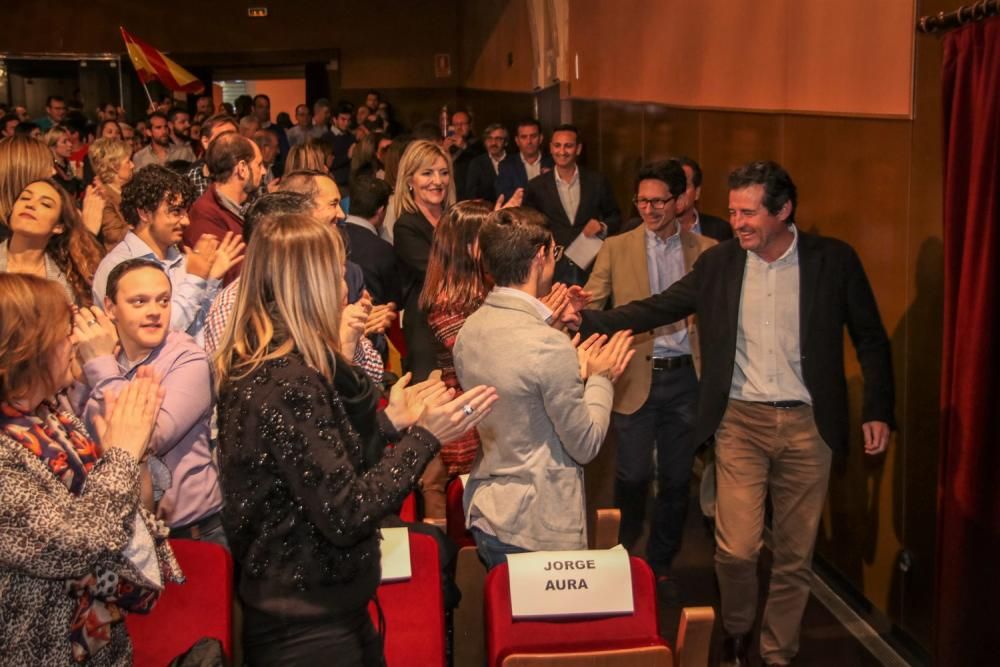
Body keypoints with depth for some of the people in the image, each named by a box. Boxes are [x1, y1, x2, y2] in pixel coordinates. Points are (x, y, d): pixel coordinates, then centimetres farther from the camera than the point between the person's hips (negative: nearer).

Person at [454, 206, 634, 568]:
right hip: (537, 529, -8)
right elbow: (586, 445, -13)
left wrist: (576, 372, 13)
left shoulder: (469, 330, 1)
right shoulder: (549, 345, -23)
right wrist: (600, 379, 1)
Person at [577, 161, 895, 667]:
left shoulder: (834, 260, -3)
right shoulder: (719, 263, 2)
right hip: (741, 421, 0)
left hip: (807, 424, 0)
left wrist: (877, 411, -3)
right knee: (737, 548, -5)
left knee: (794, 555, 10)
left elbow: (870, 338, 3)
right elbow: (658, 308, 1)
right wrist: (589, 319, -11)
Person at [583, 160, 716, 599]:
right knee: (633, 477, 1)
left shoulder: (707, 251, 5)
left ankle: (661, 565, 28)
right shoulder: (616, 249, 4)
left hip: (686, 377, 1)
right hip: (636, 377, -1)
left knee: (676, 480, 10)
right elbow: (592, 305, -2)